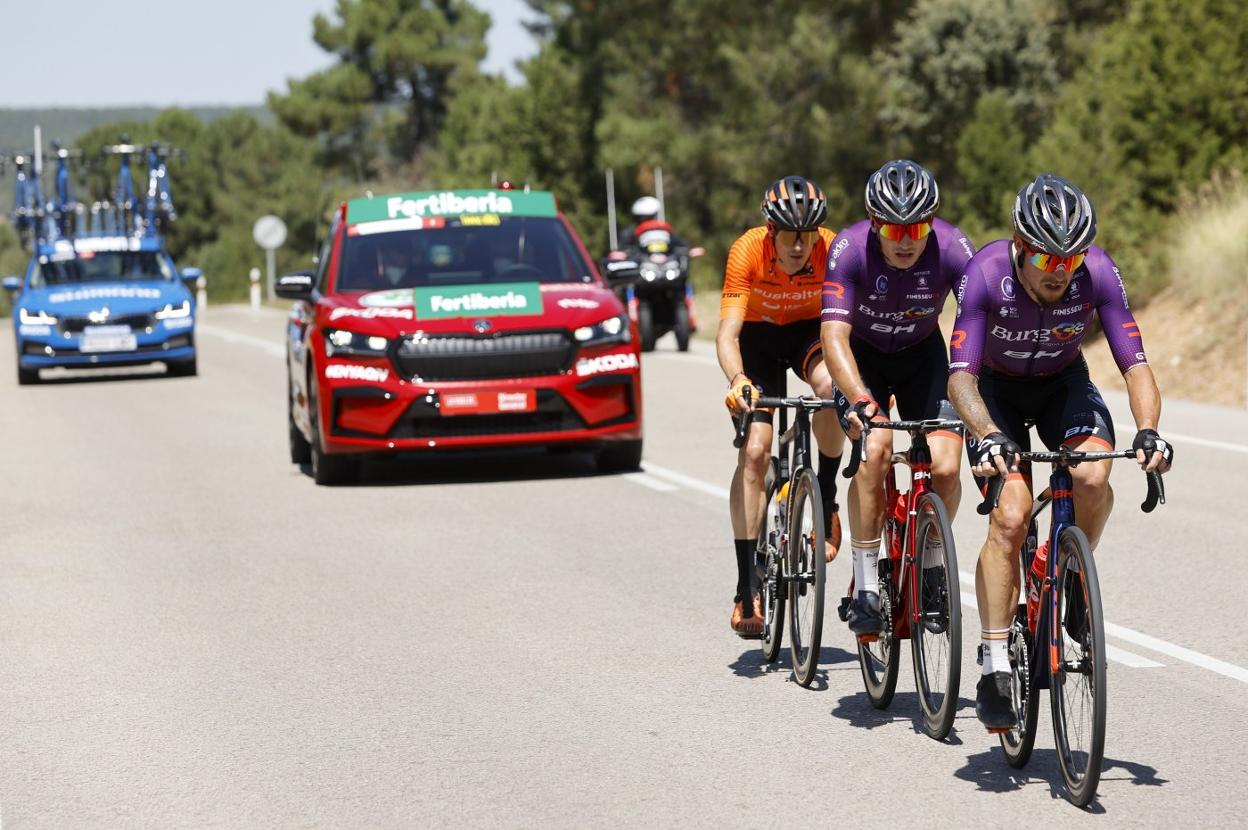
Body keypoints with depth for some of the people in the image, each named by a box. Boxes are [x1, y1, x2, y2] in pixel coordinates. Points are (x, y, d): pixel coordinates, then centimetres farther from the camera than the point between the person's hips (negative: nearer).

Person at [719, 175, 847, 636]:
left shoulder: (834, 250, -27)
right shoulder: (748, 251, -30)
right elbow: (728, 332, -36)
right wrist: (737, 380, -55)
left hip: (811, 330, 1)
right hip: (759, 335, -1)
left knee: (834, 387, -34)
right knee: (754, 451, -15)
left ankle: (825, 496, -9)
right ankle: (747, 585, -11)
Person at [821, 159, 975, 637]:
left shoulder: (951, 249, -27)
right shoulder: (850, 249, -30)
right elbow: (835, 336, -37)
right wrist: (859, 398, -53)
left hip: (922, 353, 2)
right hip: (863, 354, -1)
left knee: (945, 466, -17)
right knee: (875, 450, -27)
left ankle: (932, 565, 12)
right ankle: (866, 586, -16)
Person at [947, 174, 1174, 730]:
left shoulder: (1098, 274, -27)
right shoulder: (986, 274, -31)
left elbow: (1134, 364, -25)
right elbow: (961, 375, -34)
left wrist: (1147, 431, -43)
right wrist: (988, 435, -52)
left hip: (1062, 383, 2)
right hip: (996, 389, -2)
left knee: (1093, 479, -29)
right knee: (1010, 515, -22)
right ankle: (994, 668, -16)